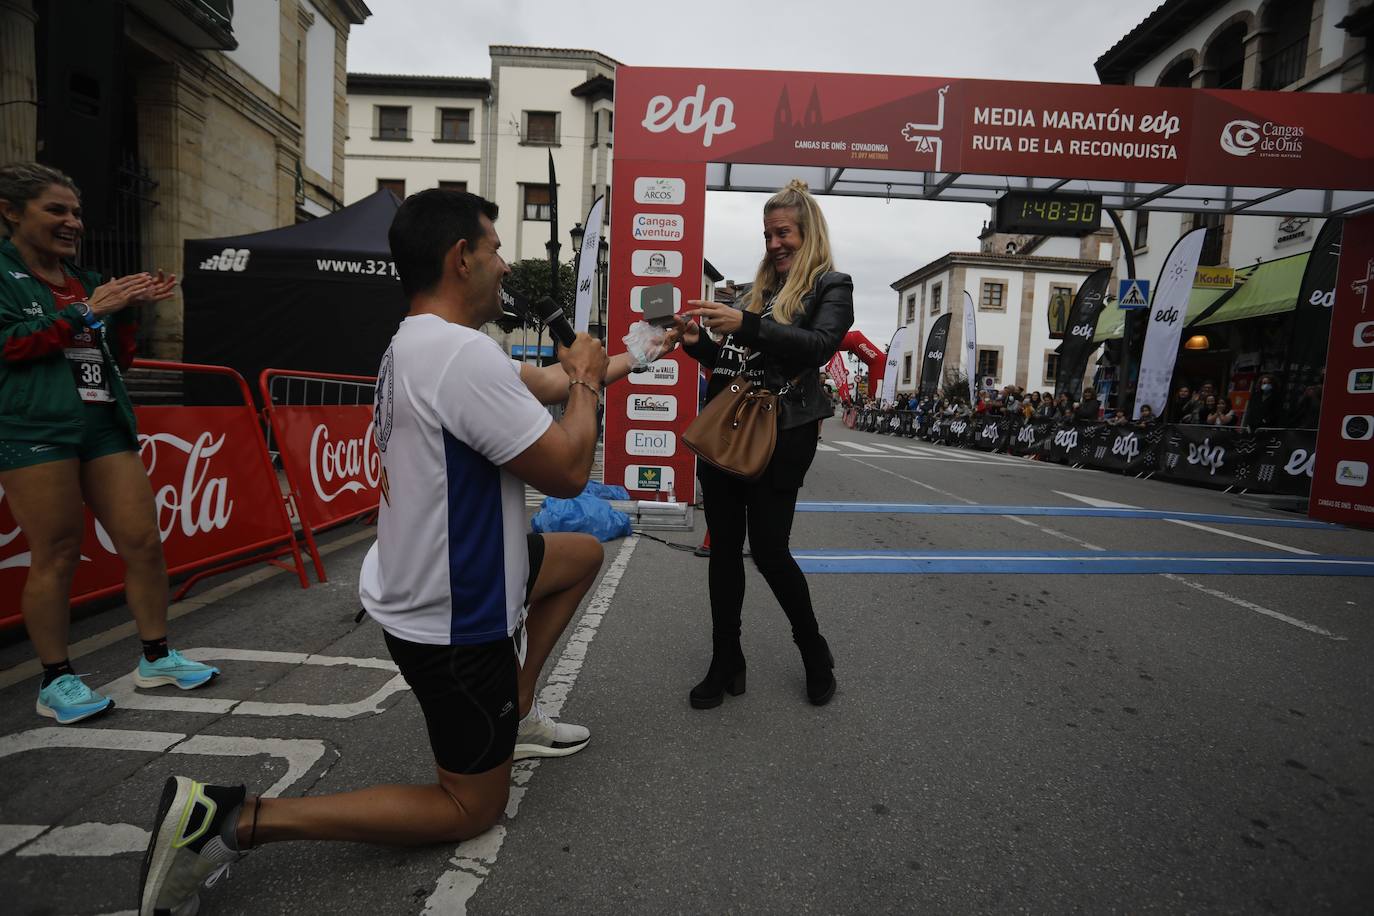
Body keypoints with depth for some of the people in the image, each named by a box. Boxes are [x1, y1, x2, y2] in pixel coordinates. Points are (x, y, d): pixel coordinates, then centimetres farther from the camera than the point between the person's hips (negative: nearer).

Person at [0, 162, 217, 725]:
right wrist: (87, 309, -11)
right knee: (56, 555, -2)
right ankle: (56, 680, 13)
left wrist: (127, 311, 4)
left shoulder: (88, 281, 18)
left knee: (143, 542, 2)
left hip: (106, 425, 5)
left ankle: (155, 657, 15)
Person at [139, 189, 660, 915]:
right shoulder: (465, 355, -29)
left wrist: (616, 364, 24)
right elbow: (567, 472, -23)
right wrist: (587, 382, -6)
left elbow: (542, 381, 14)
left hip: (426, 578, 10)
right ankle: (236, 820, 5)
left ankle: (515, 716, 30)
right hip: (450, 623, -9)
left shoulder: (418, 343, 4)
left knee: (583, 554, 25)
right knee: (470, 808, 11)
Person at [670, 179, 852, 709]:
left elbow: (819, 345, -18)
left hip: (781, 436, -6)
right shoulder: (759, 288, 17)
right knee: (723, 548, 7)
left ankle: (814, 652, 23)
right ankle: (726, 663, 21)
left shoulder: (830, 286, 2)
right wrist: (698, 344, 0)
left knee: (768, 550, -4)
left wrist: (747, 326, -25)